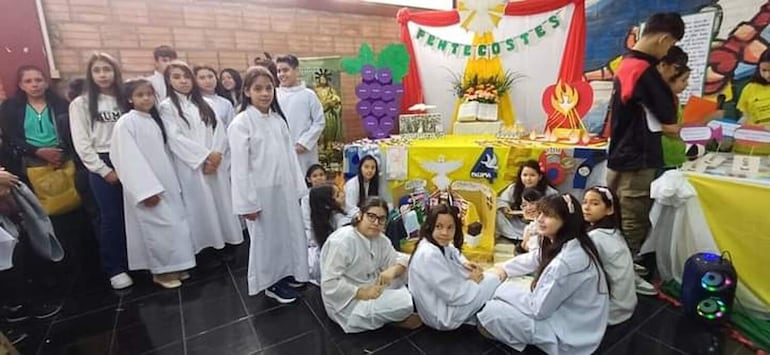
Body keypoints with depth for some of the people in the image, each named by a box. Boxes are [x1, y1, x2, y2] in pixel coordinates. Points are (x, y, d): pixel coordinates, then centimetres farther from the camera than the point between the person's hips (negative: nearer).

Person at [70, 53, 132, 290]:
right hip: (102, 165, -2)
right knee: (111, 217, 1)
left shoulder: (125, 99, 9)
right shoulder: (80, 104, 2)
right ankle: (115, 269, 14)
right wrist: (104, 170, -8)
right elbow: (81, 143, -3)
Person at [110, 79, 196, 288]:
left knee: (174, 223, 9)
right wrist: (146, 190, -20)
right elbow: (129, 160, -15)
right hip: (146, 185, -7)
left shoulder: (155, 119, 12)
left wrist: (174, 183, 10)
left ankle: (172, 266, 23)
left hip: (166, 182, 7)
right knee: (159, 227, -4)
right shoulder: (126, 123, -9)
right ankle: (160, 271, 13)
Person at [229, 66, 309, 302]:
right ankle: (272, 283, 27)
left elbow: (290, 155, 8)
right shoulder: (240, 123, -12)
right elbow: (240, 166, -13)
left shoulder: (278, 120, 6)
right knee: (267, 237, 9)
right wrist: (248, 202, -13)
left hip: (285, 188, 6)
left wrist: (298, 187, 8)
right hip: (262, 192, -6)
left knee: (290, 232, 16)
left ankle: (286, 273, 36)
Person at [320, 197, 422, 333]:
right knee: (404, 302, -20)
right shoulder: (342, 241, -24)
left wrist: (393, 270, -23)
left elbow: (401, 261, -1)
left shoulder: (380, 239, -1)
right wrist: (361, 293, -28)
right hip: (348, 304, -8)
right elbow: (329, 284, -26)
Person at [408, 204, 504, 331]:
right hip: (442, 317, -9)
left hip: (446, 300, 9)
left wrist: (463, 263, 1)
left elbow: (453, 253, 23)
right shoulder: (429, 255, -28)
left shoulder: (441, 246, -1)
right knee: (494, 280, -5)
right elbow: (453, 295, -26)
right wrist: (473, 281, -9)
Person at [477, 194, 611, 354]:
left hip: (569, 336, -9)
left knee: (490, 311, -14)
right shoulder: (568, 243, -3)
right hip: (565, 313, 9)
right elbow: (531, 260, 15)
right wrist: (502, 269, 9)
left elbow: (537, 309, -22)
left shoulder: (566, 262, -33)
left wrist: (502, 289, -10)